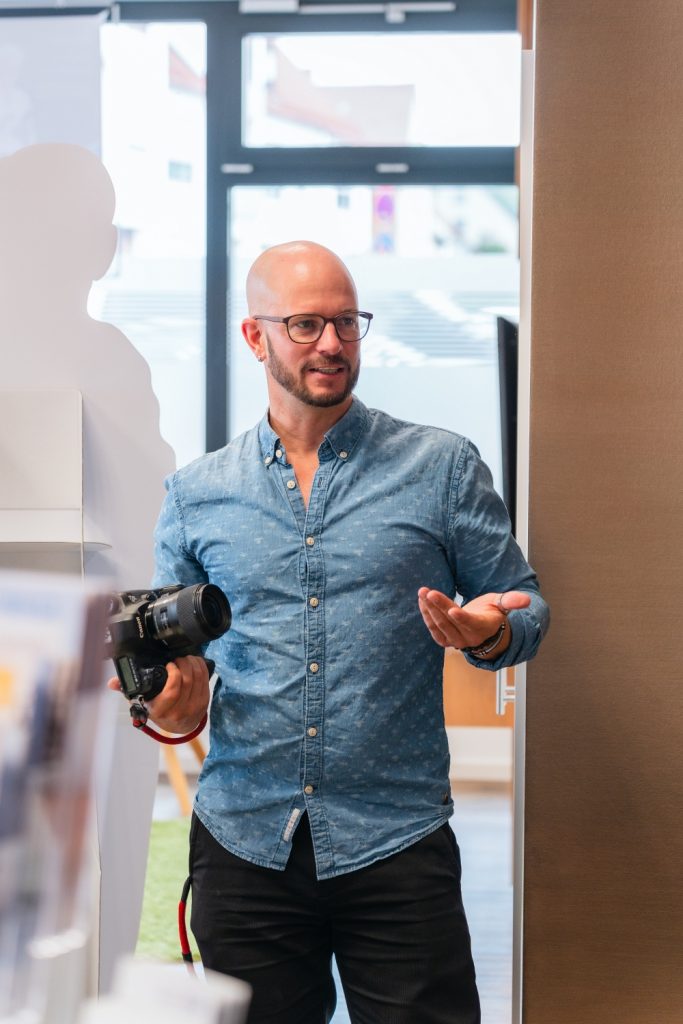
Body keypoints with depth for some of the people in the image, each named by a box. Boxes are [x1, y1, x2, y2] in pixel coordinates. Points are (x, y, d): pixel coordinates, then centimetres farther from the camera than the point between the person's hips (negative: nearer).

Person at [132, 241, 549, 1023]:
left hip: (395, 842, -2)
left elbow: (525, 609, 6)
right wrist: (177, 707, -8)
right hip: (244, 842, 2)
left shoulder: (443, 468, 3)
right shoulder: (195, 495, 8)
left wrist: (490, 632, -17)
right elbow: (175, 649, 15)